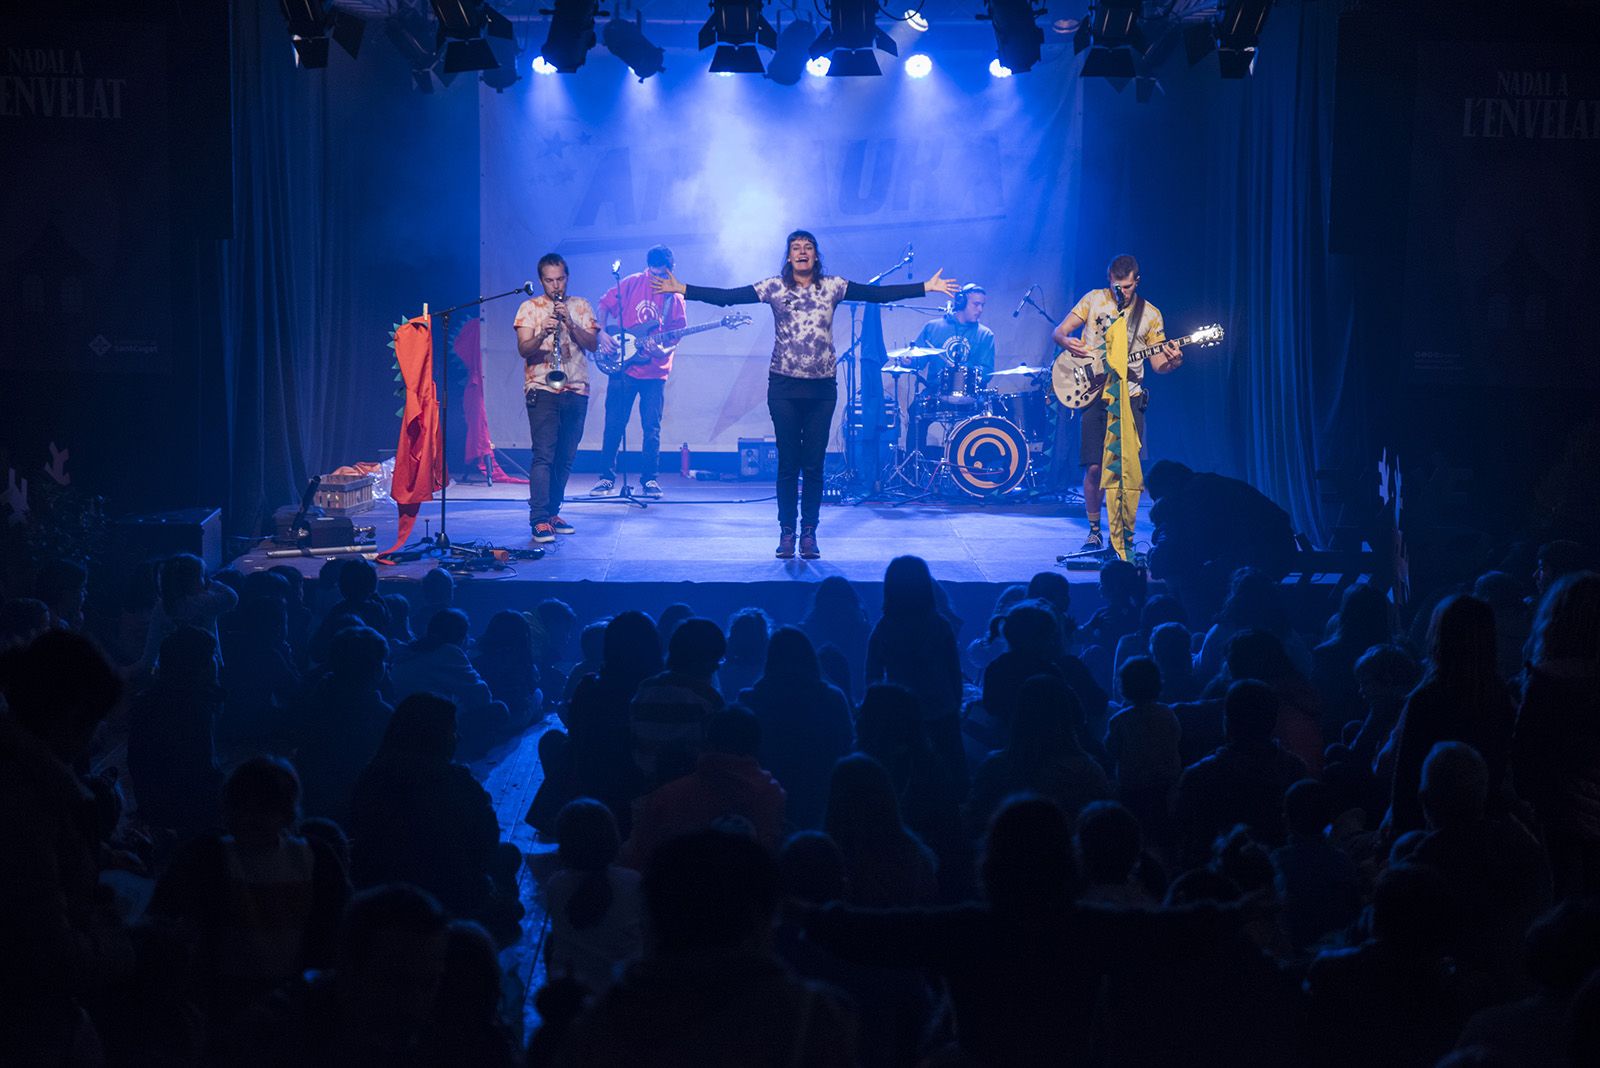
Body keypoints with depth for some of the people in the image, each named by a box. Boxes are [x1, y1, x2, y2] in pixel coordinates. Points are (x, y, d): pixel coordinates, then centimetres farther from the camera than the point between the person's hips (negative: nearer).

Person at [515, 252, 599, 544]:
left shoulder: (581, 306, 12)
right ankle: (539, 520, -16)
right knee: (543, 455, -12)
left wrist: (570, 323, -15)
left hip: (576, 390, 3)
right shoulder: (529, 308, 5)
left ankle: (552, 512, 18)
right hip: (542, 389, -3)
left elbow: (593, 344, 0)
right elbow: (523, 349, -5)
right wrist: (542, 334, -25)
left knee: (566, 457, 7)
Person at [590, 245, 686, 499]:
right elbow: (605, 305, 8)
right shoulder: (632, 284, 0)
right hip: (623, 367, 0)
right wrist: (602, 333, -6)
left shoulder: (674, 297, 1)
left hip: (655, 372, 0)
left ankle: (649, 479, 12)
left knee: (651, 429, 1)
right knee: (613, 425, 2)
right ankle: (607, 478, 12)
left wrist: (665, 350, -18)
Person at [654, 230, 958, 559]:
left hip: (822, 387, 1)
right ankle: (786, 531, 10)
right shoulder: (774, 287, 1)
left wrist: (927, 287, -7)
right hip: (784, 387, -1)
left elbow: (878, 293, -1)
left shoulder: (832, 286, 3)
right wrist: (682, 290, -11)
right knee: (788, 463, 2)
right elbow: (727, 296, -3)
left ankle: (809, 532, 10)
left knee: (814, 463, 3)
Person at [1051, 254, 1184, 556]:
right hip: (1094, 394, 0)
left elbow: (1157, 363, 6)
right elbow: (1059, 331, 4)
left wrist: (1172, 362, -17)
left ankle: (1126, 535, 4)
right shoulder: (1094, 300, 5)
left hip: (1128, 398, 0)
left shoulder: (1150, 314, 6)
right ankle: (1094, 531, 10)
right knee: (1094, 467, -5)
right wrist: (1067, 342, -20)